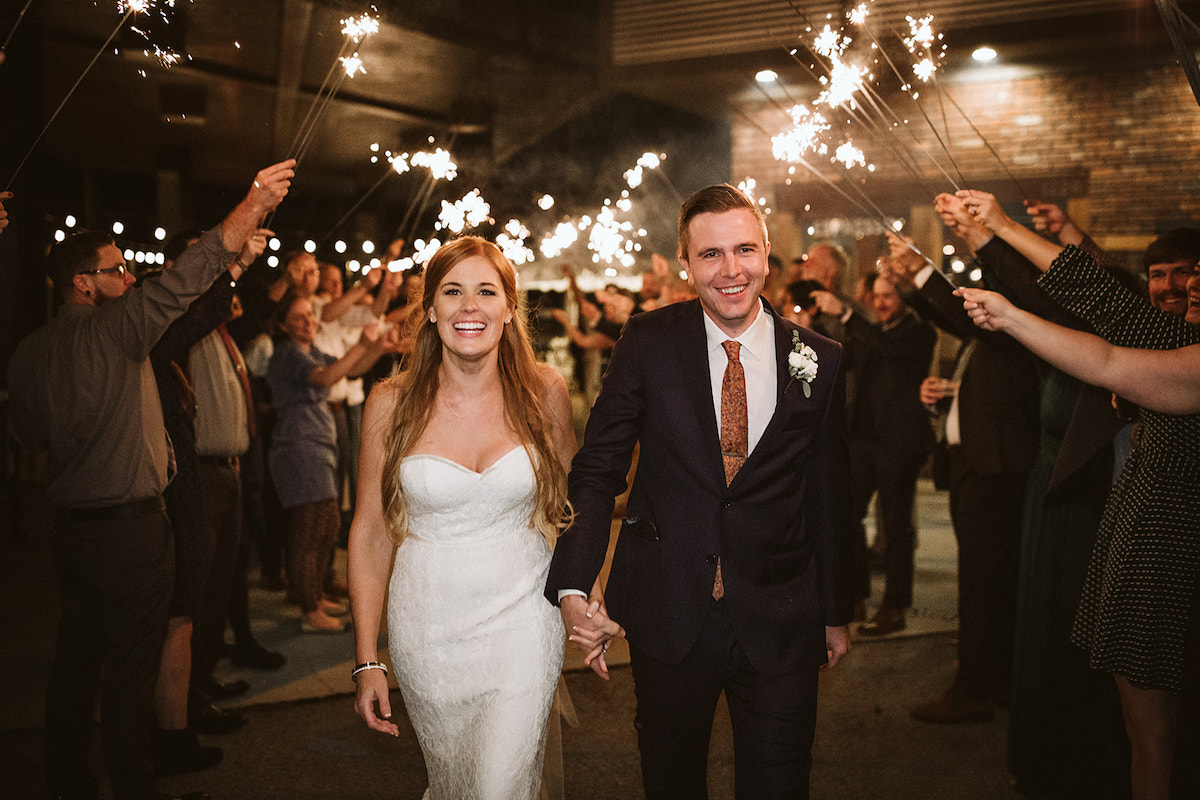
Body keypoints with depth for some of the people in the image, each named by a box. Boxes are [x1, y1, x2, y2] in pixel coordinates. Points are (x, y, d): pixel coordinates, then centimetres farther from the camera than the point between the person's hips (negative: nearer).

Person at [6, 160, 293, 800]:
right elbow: (181, 281, -19)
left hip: (69, 525, 7)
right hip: (130, 526, -7)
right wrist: (251, 206, -18)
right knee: (130, 668, 2)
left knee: (76, 657, 16)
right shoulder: (115, 328, -14)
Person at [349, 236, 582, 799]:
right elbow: (370, 534, -1)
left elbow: (574, 495, 9)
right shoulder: (392, 404, -7)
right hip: (428, 626, 1)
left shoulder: (544, 392, -6)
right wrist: (366, 662, -1)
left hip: (521, 621, 0)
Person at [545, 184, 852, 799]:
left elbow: (828, 495, 5)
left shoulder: (818, 360, -1)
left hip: (778, 624, 0)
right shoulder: (648, 343, -5)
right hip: (667, 617, 0)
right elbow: (596, 470, -5)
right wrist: (572, 587, -16)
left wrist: (835, 612, 12)